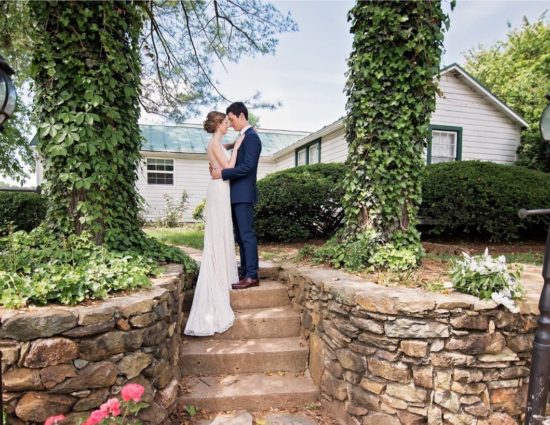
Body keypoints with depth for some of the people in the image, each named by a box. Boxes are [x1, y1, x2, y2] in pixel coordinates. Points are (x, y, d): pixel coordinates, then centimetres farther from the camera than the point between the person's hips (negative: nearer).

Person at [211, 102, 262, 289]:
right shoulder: (244, 137, 19)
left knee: (247, 234, -7)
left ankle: (252, 276, -1)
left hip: (244, 194, -10)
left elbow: (247, 167, -21)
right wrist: (220, 168, 5)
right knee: (240, 235, 13)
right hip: (237, 194, 10)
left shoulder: (251, 137, -12)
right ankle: (245, 271, 21)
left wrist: (223, 173, -18)